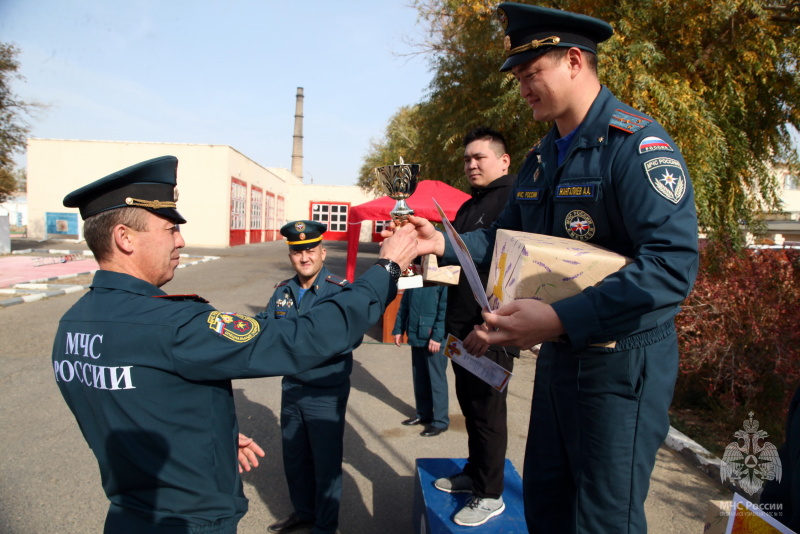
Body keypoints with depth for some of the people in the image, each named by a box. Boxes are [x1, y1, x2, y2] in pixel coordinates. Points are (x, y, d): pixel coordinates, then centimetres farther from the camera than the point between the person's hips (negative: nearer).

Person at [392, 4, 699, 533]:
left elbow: (673, 265, -28)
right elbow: (503, 238, 15)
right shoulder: (540, 159, 10)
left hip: (623, 362, -8)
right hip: (558, 351, 8)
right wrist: (443, 242, -3)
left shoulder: (637, 144, -17)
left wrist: (561, 319, -36)